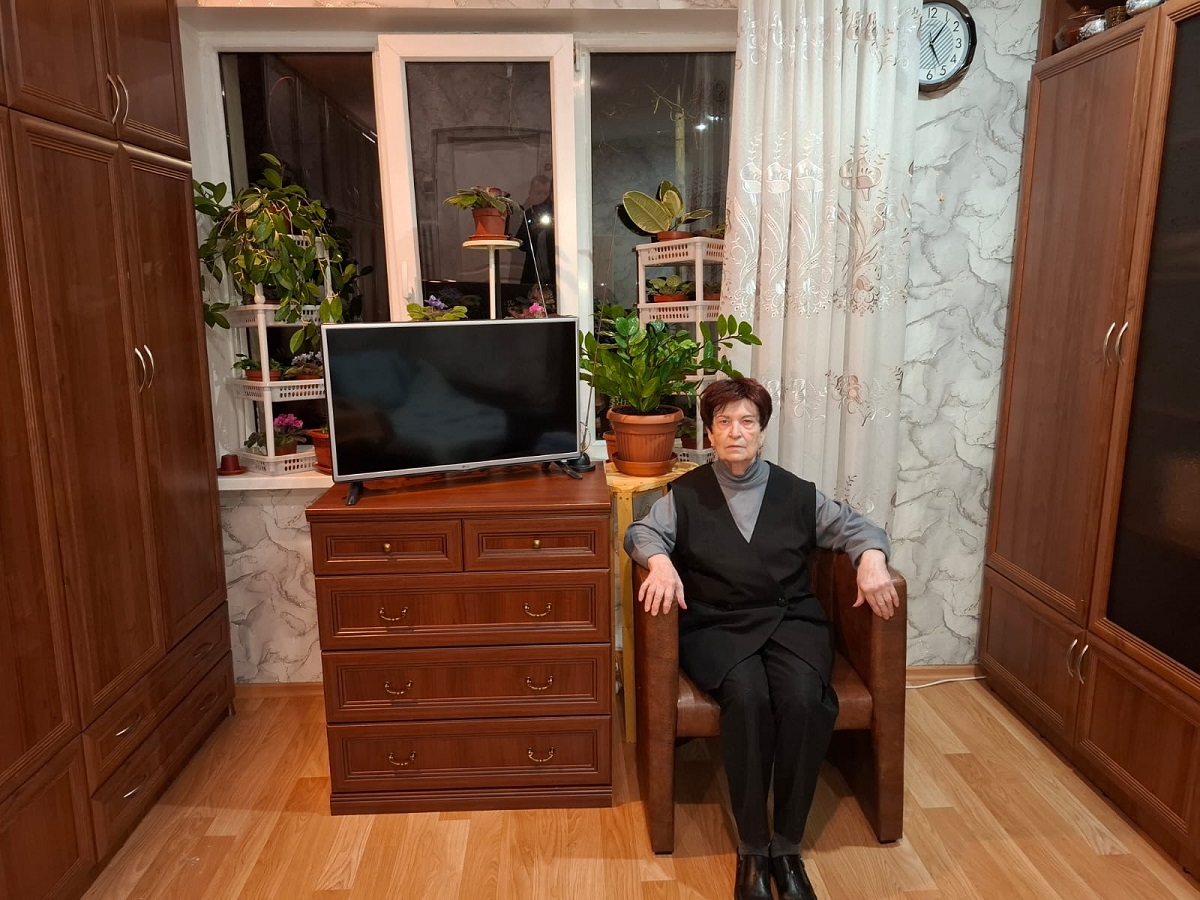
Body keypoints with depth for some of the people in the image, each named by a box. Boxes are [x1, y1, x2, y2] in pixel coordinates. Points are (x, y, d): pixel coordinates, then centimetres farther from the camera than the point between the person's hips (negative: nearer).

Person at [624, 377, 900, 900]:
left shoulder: (796, 492, 13)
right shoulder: (687, 493, 10)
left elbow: (854, 526, 14)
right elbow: (642, 532, 0)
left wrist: (871, 559, -9)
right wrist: (661, 562, -22)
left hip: (792, 619, 2)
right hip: (717, 626, -1)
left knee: (804, 697, -29)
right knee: (747, 696, -32)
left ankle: (787, 846, -12)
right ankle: (752, 849, -15)